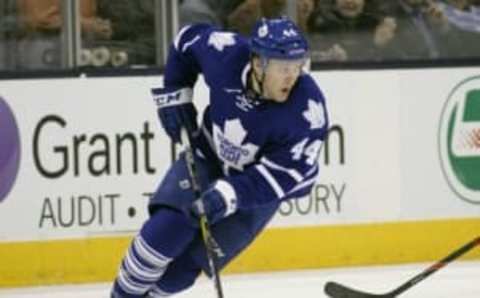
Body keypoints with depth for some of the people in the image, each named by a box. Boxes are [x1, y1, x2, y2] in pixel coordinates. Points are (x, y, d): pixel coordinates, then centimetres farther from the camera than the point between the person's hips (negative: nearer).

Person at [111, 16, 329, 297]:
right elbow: (189, 38, -3)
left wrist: (229, 195, -41)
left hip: (261, 188, -2)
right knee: (166, 230, -18)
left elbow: (284, 174, -30)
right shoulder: (227, 54, -26)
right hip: (209, 157, 2)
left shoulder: (308, 109, -33)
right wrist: (175, 94, -5)